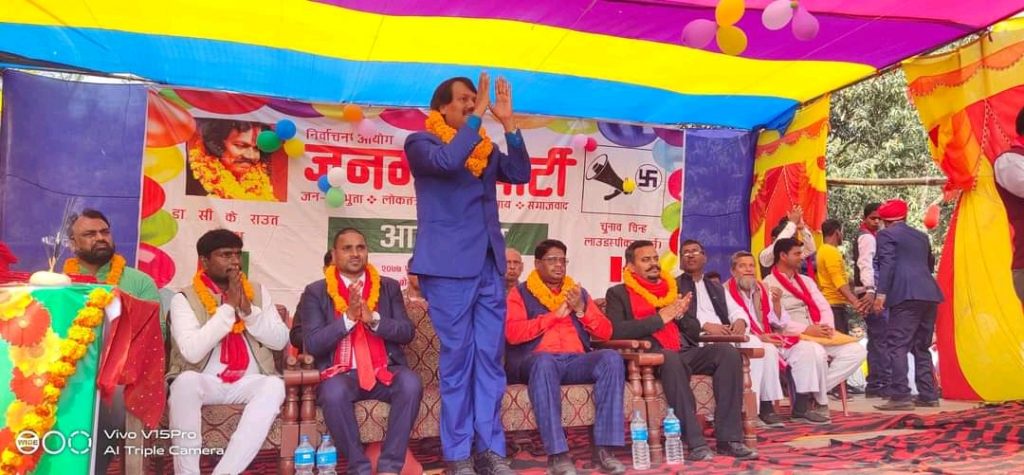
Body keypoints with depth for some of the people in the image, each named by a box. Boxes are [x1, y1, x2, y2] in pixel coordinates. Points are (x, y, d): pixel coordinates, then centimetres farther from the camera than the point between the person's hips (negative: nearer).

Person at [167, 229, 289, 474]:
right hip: (204, 382, -2)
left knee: (275, 385, -30)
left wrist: (248, 309, -11)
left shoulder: (258, 292, 11)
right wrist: (229, 307, -15)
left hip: (249, 382, 2)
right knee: (185, 381, -35)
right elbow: (192, 351, -17)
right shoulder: (185, 299, -1)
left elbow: (280, 340, 2)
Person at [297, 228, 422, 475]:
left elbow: (406, 333, 2)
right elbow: (312, 344, -5)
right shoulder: (315, 292, 4)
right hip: (340, 374, -1)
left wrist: (373, 319, -15)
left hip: (384, 370, 2)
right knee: (333, 392, -34)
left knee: (411, 384, -29)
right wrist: (348, 317, -18)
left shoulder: (389, 287, 10)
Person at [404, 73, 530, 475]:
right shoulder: (421, 142, 3)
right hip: (448, 265, -5)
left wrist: (508, 124, -2)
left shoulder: (485, 148, 18)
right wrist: (477, 118, -13)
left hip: (489, 265, 6)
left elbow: (520, 174, 4)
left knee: (490, 357, 5)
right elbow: (446, 162, -18)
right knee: (457, 357, -3)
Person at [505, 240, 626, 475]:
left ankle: (604, 449, -27)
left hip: (576, 361, 4)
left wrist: (581, 310, -3)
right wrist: (555, 314, -8)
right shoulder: (520, 293, 9)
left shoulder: (578, 292, 22)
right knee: (545, 362, -39)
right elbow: (512, 333, -9)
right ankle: (557, 455, -37)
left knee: (611, 358, -26)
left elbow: (605, 333, 15)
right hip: (535, 362, -4)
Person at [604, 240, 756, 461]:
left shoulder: (673, 288, 24)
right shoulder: (618, 293, 9)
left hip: (685, 353, 6)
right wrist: (661, 318, -10)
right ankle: (696, 443, -36)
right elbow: (616, 331, -10)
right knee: (671, 359, -38)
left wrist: (680, 315, -1)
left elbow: (695, 331, 22)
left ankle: (729, 438, -21)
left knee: (727, 352, -20)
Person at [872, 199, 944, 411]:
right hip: (929, 294, 7)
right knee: (922, 347, 15)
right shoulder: (921, 236, 23)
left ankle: (900, 396, -14)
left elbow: (887, 264, -10)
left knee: (898, 346, -8)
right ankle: (928, 395, 15)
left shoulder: (886, 235, 3)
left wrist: (881, 293, -15)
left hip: (906, 296, -7)